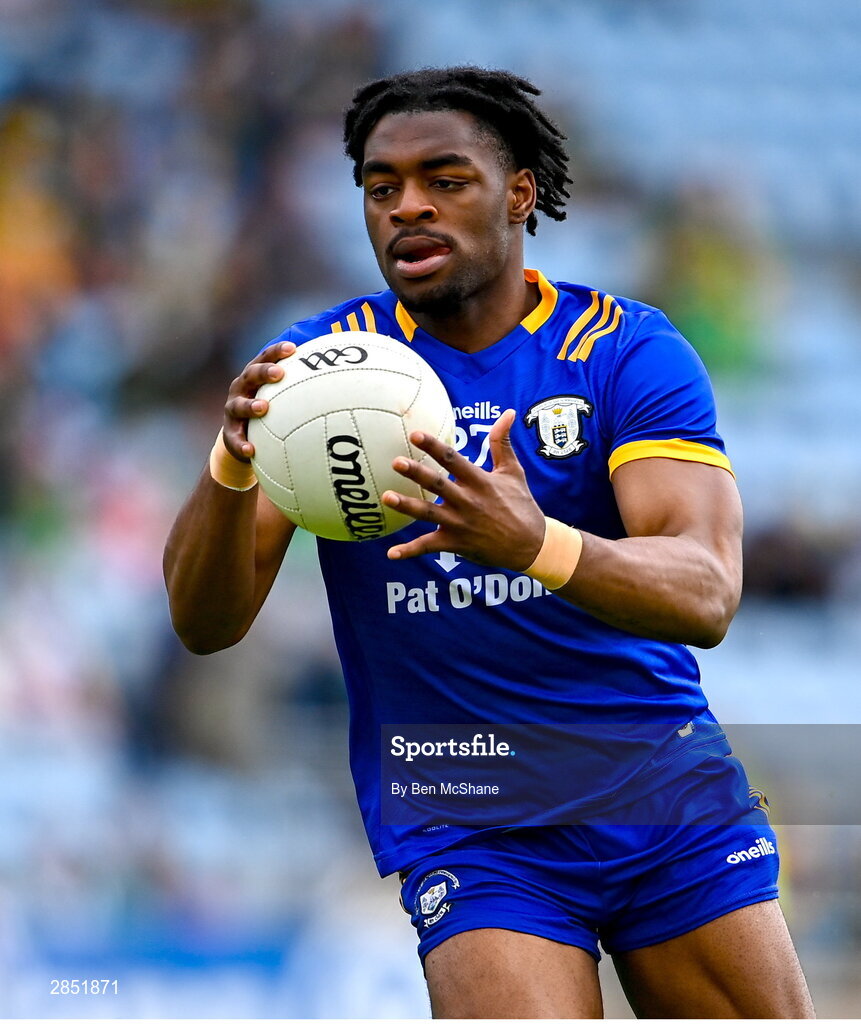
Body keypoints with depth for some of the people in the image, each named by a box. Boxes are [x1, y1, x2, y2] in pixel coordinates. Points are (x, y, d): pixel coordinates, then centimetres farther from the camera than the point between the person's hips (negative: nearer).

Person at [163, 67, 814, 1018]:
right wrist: (232, 464, -30)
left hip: (666, 795, 1)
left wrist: (536, 543, -39)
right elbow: (205, 623, -9)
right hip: (464, 826, -1)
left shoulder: (627, 347, -3)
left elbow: (706, 595, -18)